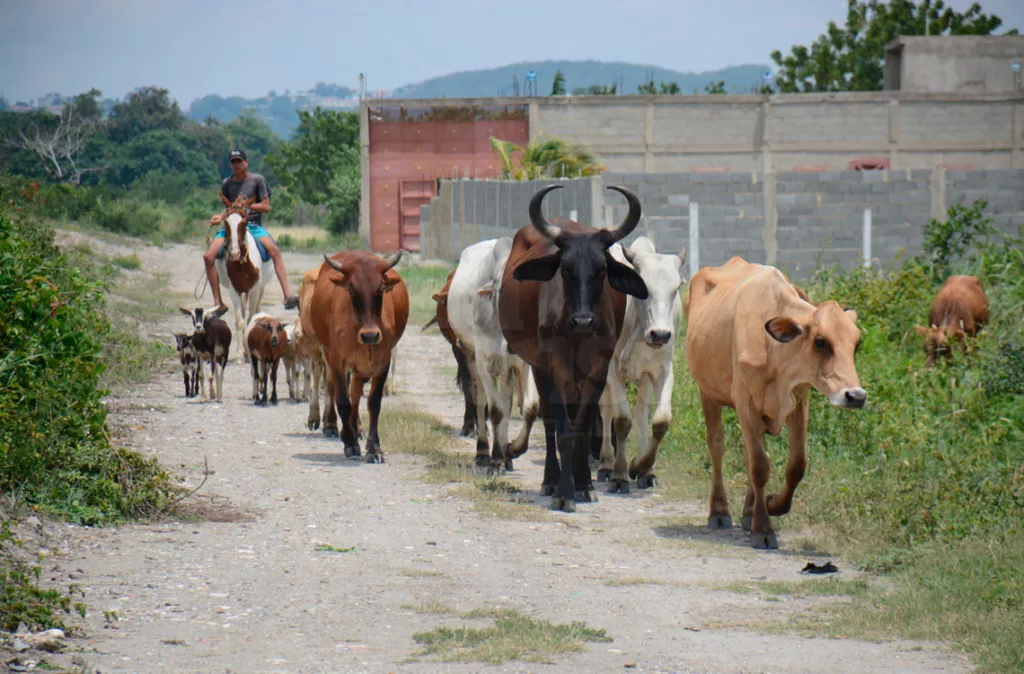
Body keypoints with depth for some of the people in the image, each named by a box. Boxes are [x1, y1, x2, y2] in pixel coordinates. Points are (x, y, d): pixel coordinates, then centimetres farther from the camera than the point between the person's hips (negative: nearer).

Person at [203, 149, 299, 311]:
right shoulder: (227, 184, 12)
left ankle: (288, 296, -36)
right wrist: (220, 217, 0)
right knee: (209, 256, -17)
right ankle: (217, 302, -9)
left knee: (274, 250, -31)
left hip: (253, 224, -3)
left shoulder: (257, 180, 3)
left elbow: (266, 206, 1)